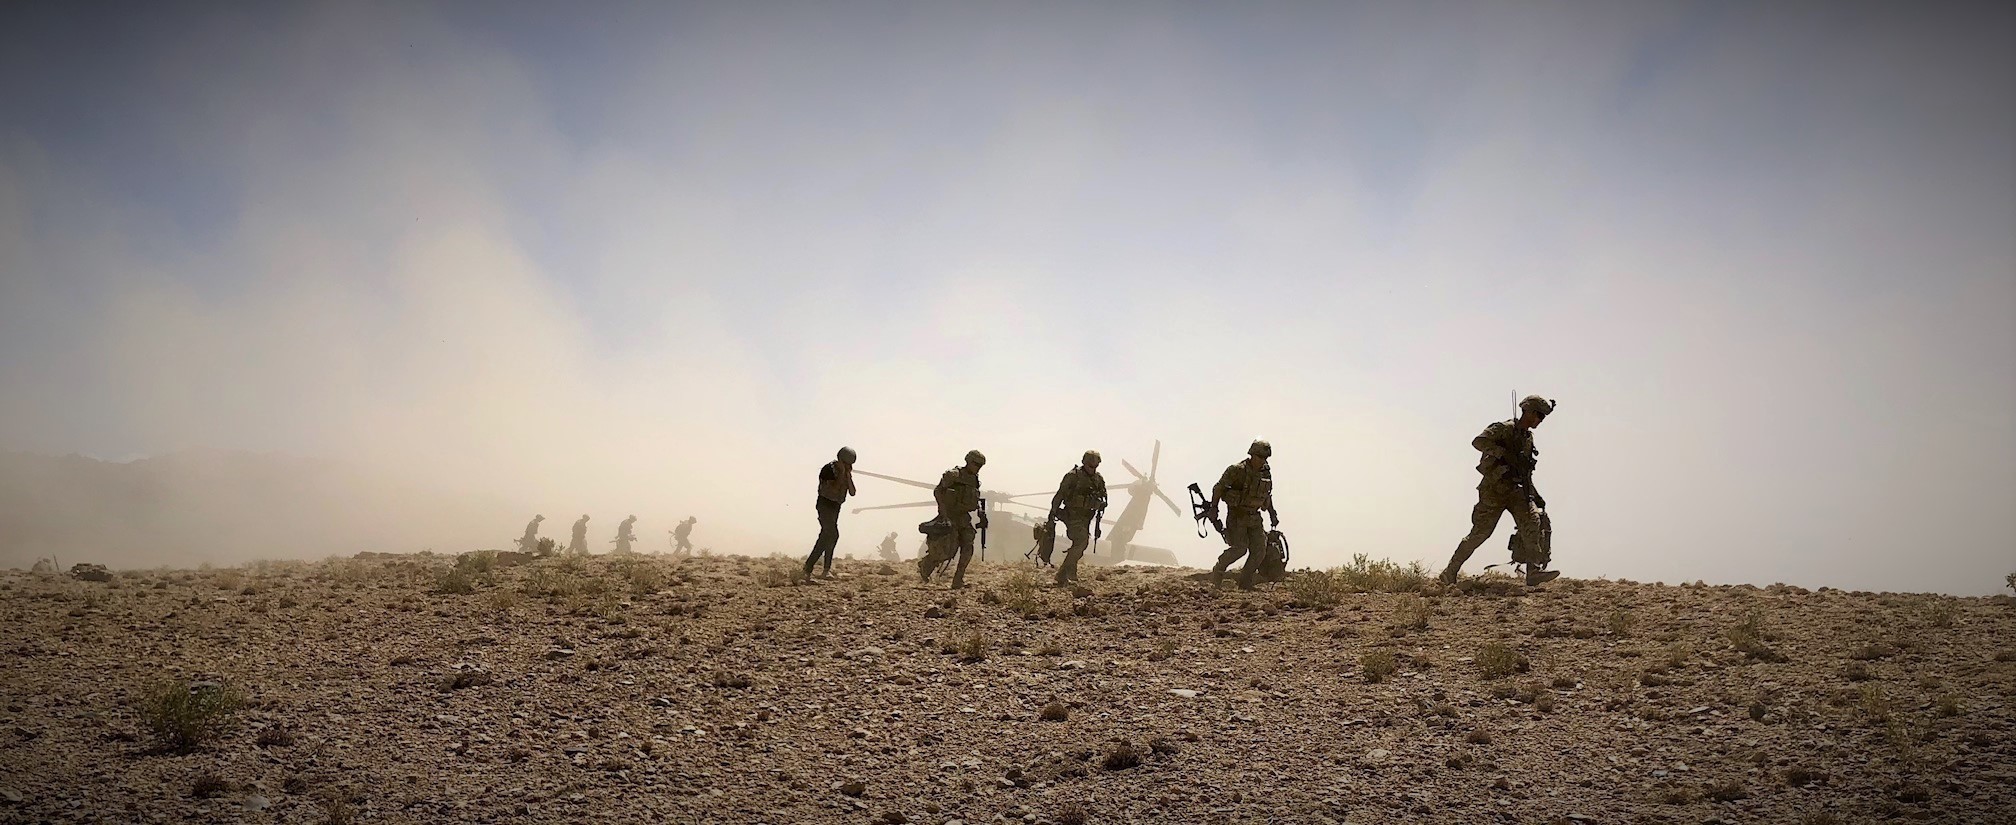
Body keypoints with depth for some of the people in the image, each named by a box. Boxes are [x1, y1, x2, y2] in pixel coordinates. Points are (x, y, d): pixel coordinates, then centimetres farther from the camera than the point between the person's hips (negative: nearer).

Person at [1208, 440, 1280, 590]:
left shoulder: (1266, 473, 5)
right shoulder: (1237, 470, -14)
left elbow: (1267, 495, 22)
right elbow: (1218, 488, -6)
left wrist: (1272, 514, 21)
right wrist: (1214, 507, -11)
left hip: (1254, 517, 6)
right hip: (1237, 515, -6)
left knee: (1259, 550, -3)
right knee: (1240, 548, -16)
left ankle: (1245, 582, 7)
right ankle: (1218, 570, 6)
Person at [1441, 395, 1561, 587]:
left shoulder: (1528, 438, 16)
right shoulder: (1503, 429, -9)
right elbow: (1478, 441, -26)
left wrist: (1535, 495, 21)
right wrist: (1505, 454, -32)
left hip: (1515, 490, 7)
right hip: (1494, 489, -7)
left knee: (1533, 522, -15)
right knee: (1480, 532, -3)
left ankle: (1534, 572, -18)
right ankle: (1450, 572, 10)